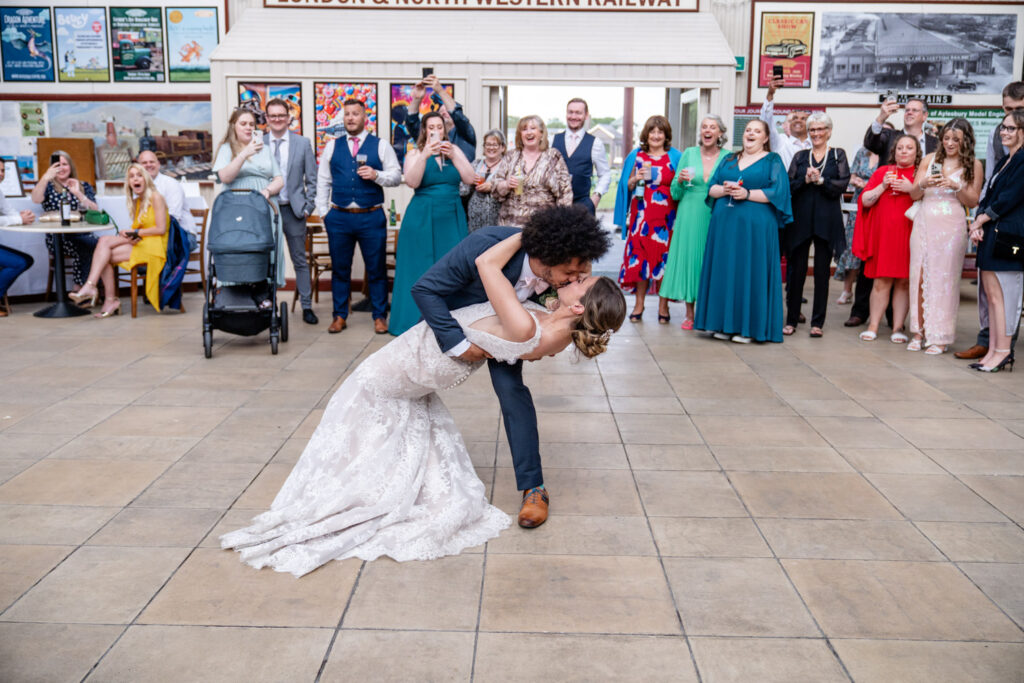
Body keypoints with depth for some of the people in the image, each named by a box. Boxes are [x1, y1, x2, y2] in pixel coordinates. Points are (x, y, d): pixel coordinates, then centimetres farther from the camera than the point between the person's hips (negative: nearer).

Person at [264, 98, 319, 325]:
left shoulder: (303, 144, 3)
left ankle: (307, 307, 11)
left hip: (293, 210, 0)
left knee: (300, 261, 5)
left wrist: (308, 207, -3)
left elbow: (312, 179, 4)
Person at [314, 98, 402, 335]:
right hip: (339, 217, 2)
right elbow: (323, 181, 13)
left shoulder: (381, 145, 5)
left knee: (377, 269, 3)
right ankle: (339, 316, 18)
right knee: (340, 269, 8)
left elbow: (396, 175, 4)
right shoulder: (332, 146, 11)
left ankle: (379, 316, 14)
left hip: (372, 217, -2)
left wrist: (377, 175, -15)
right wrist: (323, 212, 6)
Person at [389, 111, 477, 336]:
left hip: (452, 218, 2)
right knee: (421, 269, -1)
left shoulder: (454, 150, 11)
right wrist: (425, 155, -22)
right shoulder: (414, 154, 5)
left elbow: (470, 178, -2)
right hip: (422, 219, -2)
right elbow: (412, 182, -13)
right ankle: (418, 324, 5)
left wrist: (452, 156, -13)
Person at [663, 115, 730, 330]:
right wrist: (680, 180, -12)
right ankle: (689, 314, 12)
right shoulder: (689, 154, 7)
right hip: (689, 217, 1)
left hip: (716, 216, -1)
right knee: (687, 257, 2)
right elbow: (675, 194, 7)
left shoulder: (728, 157, 4)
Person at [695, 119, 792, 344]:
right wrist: (724, 189, -9)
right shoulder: (729, 159, 18)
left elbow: (778, 192, -6)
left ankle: (748, 327, 0)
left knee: (750, 272, -5)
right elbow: (711, 188, 13)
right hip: (724, 224, 4)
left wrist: (747, 194, -15)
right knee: (724, 271, 2)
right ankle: (724, 324, 9)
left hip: (755, 227, -4)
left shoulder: (773, 161, 5)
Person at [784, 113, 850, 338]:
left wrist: (820, 180, -15)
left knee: (822, 272, 3)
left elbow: (842, 184, -3)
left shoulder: (838, 155, 9)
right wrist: (805, 179, -14)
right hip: (800, 218, 1)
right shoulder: (800, 156, 13)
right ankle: (791, 320, 10)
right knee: (795, 270, 1)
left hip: (827, 220, -1)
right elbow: (789, 186, 3)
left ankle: (818, 322, 10)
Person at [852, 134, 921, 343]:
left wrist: (912, 189, -13)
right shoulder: (882, 172, 13)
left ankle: (898, 328, 7)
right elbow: (865, 201, 6)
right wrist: (883, 186, -7)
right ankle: (873, 326, 4)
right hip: (883, 233, 1)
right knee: (881, 281, -1)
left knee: (904, 282, 1)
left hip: (909, 235, -1)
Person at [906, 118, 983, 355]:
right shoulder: (929, 160, 10)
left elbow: (973, 202, 2)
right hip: (924, 224, 3)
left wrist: (956, 186, -14)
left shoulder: (973, 165, 4)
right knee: (920, 275, 1)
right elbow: (913, 195, 10)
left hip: (951, 227, -3)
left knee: (944, 278, -4)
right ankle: (919, 332, 11)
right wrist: (923, 184, -11)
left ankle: (939, 336, 3)